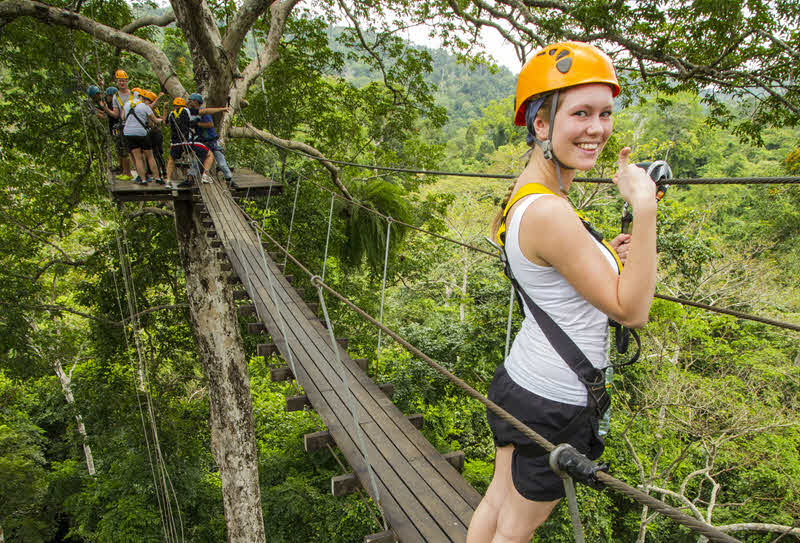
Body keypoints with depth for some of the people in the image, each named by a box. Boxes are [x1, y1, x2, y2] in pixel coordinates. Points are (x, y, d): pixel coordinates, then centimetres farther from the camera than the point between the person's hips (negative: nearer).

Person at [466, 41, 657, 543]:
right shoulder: (549, 212, -28)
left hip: (520, 381, 9)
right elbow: (632, 310, -23)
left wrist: (606, 254, 3)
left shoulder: (525, 191, 2)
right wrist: (645, 208, -29)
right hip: (555, 406, -8)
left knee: (497, 502, 25)